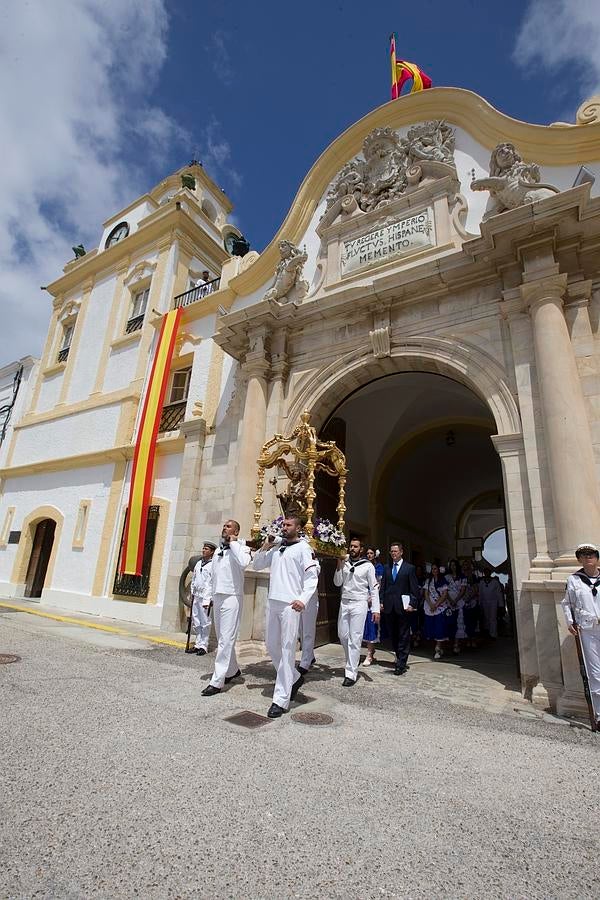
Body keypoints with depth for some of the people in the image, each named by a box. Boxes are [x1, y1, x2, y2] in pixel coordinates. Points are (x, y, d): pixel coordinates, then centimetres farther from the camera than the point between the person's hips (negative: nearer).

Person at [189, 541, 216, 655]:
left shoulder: (213, 565, -8)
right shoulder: (198, 563, 13)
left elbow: (213, 584, -12)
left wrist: (207, 599, -16)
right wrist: (192, 592, 13)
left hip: (205, 597, -7)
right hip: (196, 596, 7)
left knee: (205, 622, -2)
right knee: (196, 622, 12)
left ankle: (203, 646, 7)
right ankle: (198, 644, 23)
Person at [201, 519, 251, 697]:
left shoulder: (240, 548, -6)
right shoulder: (218, 550, 16)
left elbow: (243, 562, -29)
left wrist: (233, 542, -18)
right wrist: (212, 597, 19)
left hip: (231, 597, -8)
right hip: (217, 596, 8)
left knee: (226, 640, -6)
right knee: (223, 638, 16)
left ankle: (217, 681, -2)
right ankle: (232, 670, 32)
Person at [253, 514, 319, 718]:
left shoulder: (303, 548, -3)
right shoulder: (276, 547, 14)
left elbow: (312, 577, -9)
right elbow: (257, 565, 20)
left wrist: (303, 599, -24)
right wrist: (266, 545, 5)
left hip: (290, 604, -7)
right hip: (272, 601, 7)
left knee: (287, 650, -3)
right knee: (271, 645, 15)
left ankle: (281, 700, 5)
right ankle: (294, 678, 34)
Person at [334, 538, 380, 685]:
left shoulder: (368, 565, -3)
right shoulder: (344, 563, 6)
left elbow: (374, 588, -3)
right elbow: (337, 583, 5)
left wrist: (376, 609, -9)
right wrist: (339, 566, -8)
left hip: (359, 603, -4)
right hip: (344, 603, 5)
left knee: (355, 638, -4)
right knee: (342, 635, 12)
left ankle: (351, 674, 3)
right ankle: (352, 661, 36)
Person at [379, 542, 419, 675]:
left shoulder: (409, 568, -1)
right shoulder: (386, 568, 10)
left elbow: (415, 589, -3)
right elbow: (383, 586, 11)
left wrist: (412, 604, -11)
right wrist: (381, 601, 2)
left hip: (403, 607, -4)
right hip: (389, 607, 4)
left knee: (403, 637, 2)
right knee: (393, 635, 12)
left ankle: (401, 665, 8)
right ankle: (400, 659, 27)